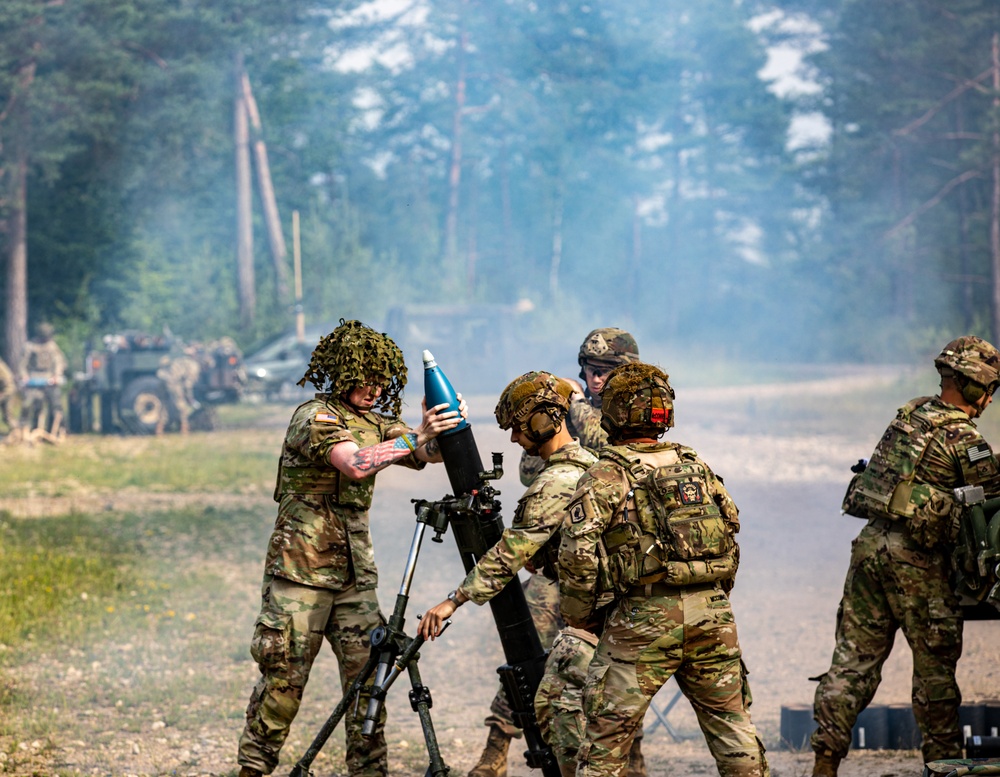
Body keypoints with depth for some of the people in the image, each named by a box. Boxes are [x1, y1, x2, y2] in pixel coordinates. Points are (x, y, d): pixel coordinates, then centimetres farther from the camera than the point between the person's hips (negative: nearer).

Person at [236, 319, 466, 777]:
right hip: (301, 568, -6)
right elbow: (355, 464, -28)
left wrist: (447, 431, -23)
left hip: (354, 570, 6)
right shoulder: (314, 417, -11)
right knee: (284, 675, -3)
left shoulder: (377, 422, 11)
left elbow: (428, 454, -3)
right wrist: (415, 437, -33)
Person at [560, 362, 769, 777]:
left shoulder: (605, 477, -5)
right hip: (713, 615, 5)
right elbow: (731, 540, 16)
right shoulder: (697, 467, 12)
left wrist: (580, 615, -1)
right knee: (732, 725, 15)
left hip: (643, 621, -4)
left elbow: (578, 552, -14)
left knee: (608, 731, 2)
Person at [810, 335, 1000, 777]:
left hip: (871, 542, 6)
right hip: (916, 558, -6)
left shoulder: (910, 413, 12)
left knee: (855, 657, 7)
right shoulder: (963, 438, -10)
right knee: (934, 665, 6)